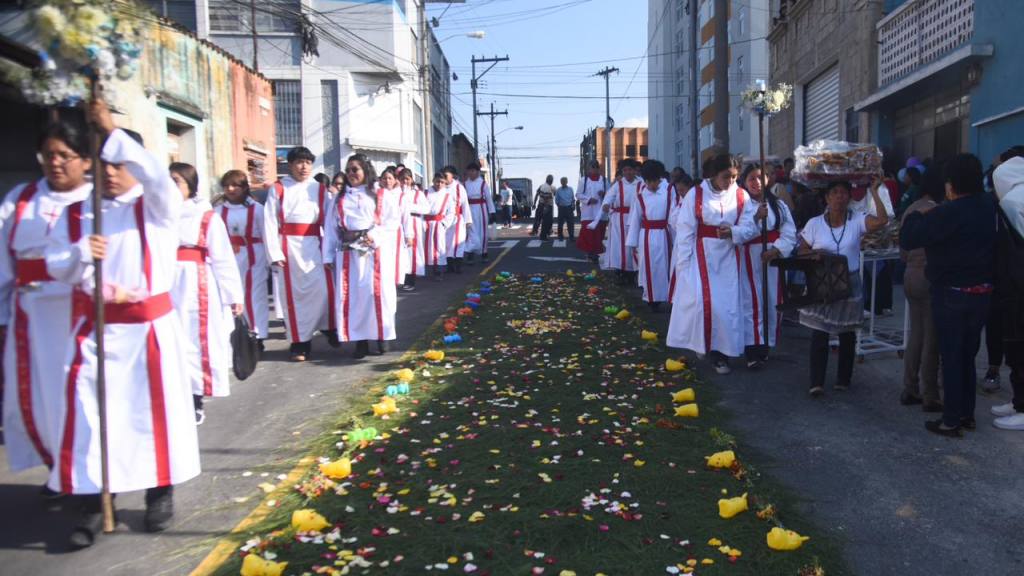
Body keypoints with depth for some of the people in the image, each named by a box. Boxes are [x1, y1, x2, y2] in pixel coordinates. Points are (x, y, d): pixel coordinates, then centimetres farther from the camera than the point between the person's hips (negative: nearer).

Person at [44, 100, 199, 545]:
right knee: (87, 412, 0)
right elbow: (56, 265, 4)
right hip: (94, 329, 3)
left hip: (149, 326, -3)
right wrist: (82, 253, -18)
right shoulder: (77, 213, 8)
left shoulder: (156, 207, -2)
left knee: (155, 408, 5)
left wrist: (112, 133, -25)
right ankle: (92, 505, 10)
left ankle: (160, 494, 22)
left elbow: (158, 177, -24)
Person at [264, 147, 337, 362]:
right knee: (293, 295, 5)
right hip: (288, 248, -1)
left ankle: (328, 328, 19)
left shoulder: (320, 190, 8)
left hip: (314, 247, 1)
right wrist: (274, 253, -10)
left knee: (323, 290, -7)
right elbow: (270, 223, -2)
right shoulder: (278, 189, 3)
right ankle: (299, 343, 13)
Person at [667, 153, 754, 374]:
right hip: (701, 255, -2)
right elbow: (685, 231, -7)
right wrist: (683, 264, -9)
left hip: (728, 258, 2)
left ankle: (720, 352, 13)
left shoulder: (742, 196, -2)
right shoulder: (696, 194, -8)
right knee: (698, 300, -7)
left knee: (726, 305, 3)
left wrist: (733, 231, -23)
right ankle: (701, 344, 14)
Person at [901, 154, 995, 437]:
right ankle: (967, 414, 24)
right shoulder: (988, 206, 1)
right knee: (968, 356, 16)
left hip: (953, 295, -6)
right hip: (983, 292, 6)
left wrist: (917, 217, -1)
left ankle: (951, 420, 6)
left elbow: (907, 239, -19)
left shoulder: (947, 213, -20)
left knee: (951, 357, 1)